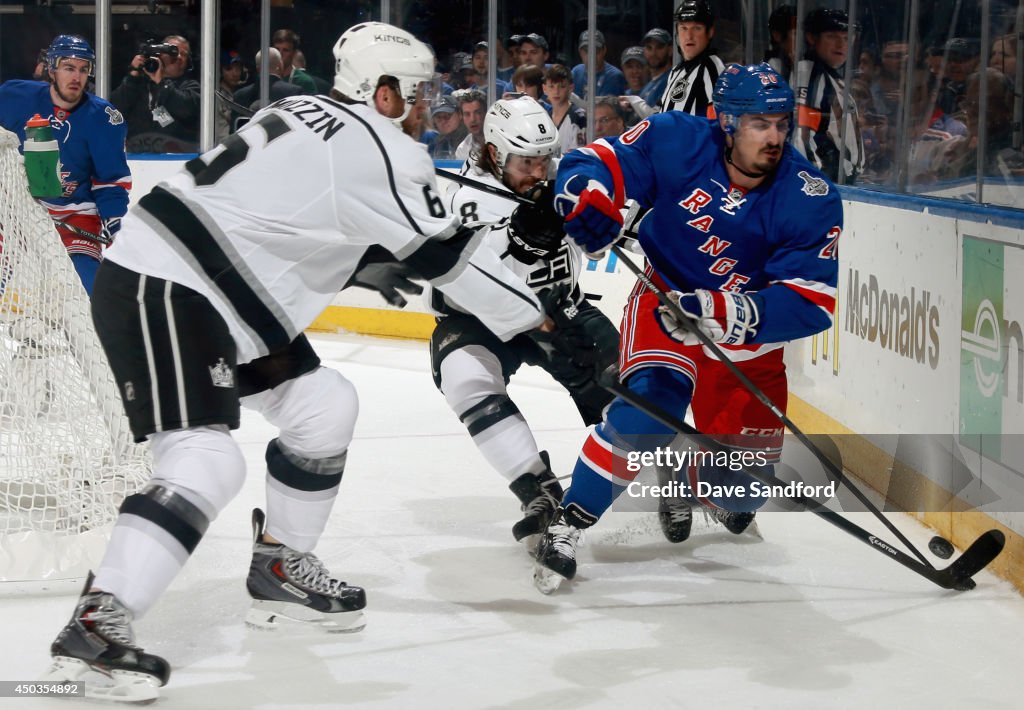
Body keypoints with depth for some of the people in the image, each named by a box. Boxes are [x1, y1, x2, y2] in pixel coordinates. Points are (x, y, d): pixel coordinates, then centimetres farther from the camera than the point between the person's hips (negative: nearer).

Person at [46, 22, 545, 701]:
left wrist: (380, 265, 22)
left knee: (323, 404, 14)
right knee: (205, 460, -20)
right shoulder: (378, 145, -11)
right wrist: (534, 317, 6)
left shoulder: (308, 112, 15)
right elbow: (448, 254, -6)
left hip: (201, 285, 10)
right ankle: (98, 623, -24)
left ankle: (280, 568, 25)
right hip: (162, 292, -10)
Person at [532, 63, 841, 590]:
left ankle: (702, 483, 44)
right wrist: (588, 200, -34)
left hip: (746, 341, 2)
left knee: (745, 483, 4)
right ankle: (569, 524, -18)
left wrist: (721, 313, -39)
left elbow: (810, 303, -25)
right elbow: (595, 163, -9)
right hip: (665, 303, -2)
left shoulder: (812, 200, -19)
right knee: (650, 403, -31)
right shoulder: (676, 143, -18)